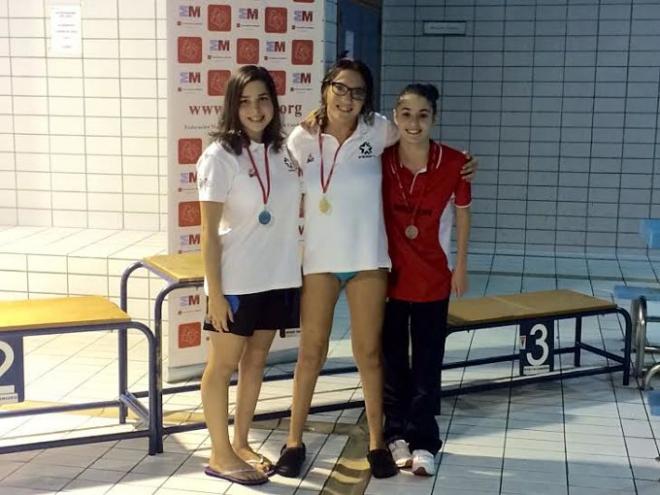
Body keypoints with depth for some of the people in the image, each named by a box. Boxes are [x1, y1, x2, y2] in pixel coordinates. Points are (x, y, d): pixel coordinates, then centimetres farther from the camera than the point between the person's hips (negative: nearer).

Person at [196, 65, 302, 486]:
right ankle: (220, 455, 17)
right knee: (223, 365, 5)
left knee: (256, 361, 15)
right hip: (236, 281, -5)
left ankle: (241, 444, 29)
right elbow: (209, 231, -13)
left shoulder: (285, 151, 4)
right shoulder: (220, 156, -12)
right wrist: (215, 292, -15)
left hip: (278, 277, 6)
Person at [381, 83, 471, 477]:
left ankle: (424, 442, 17)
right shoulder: (381, 159, -12)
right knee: (392, 360, 12)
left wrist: (461, 266, 6)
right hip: (388, 275, 1)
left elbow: (462, 213, 2)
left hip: (433, 278, -1)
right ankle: (397, 434, 28)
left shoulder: (454, 163, -14)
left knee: (427, 365, 5)